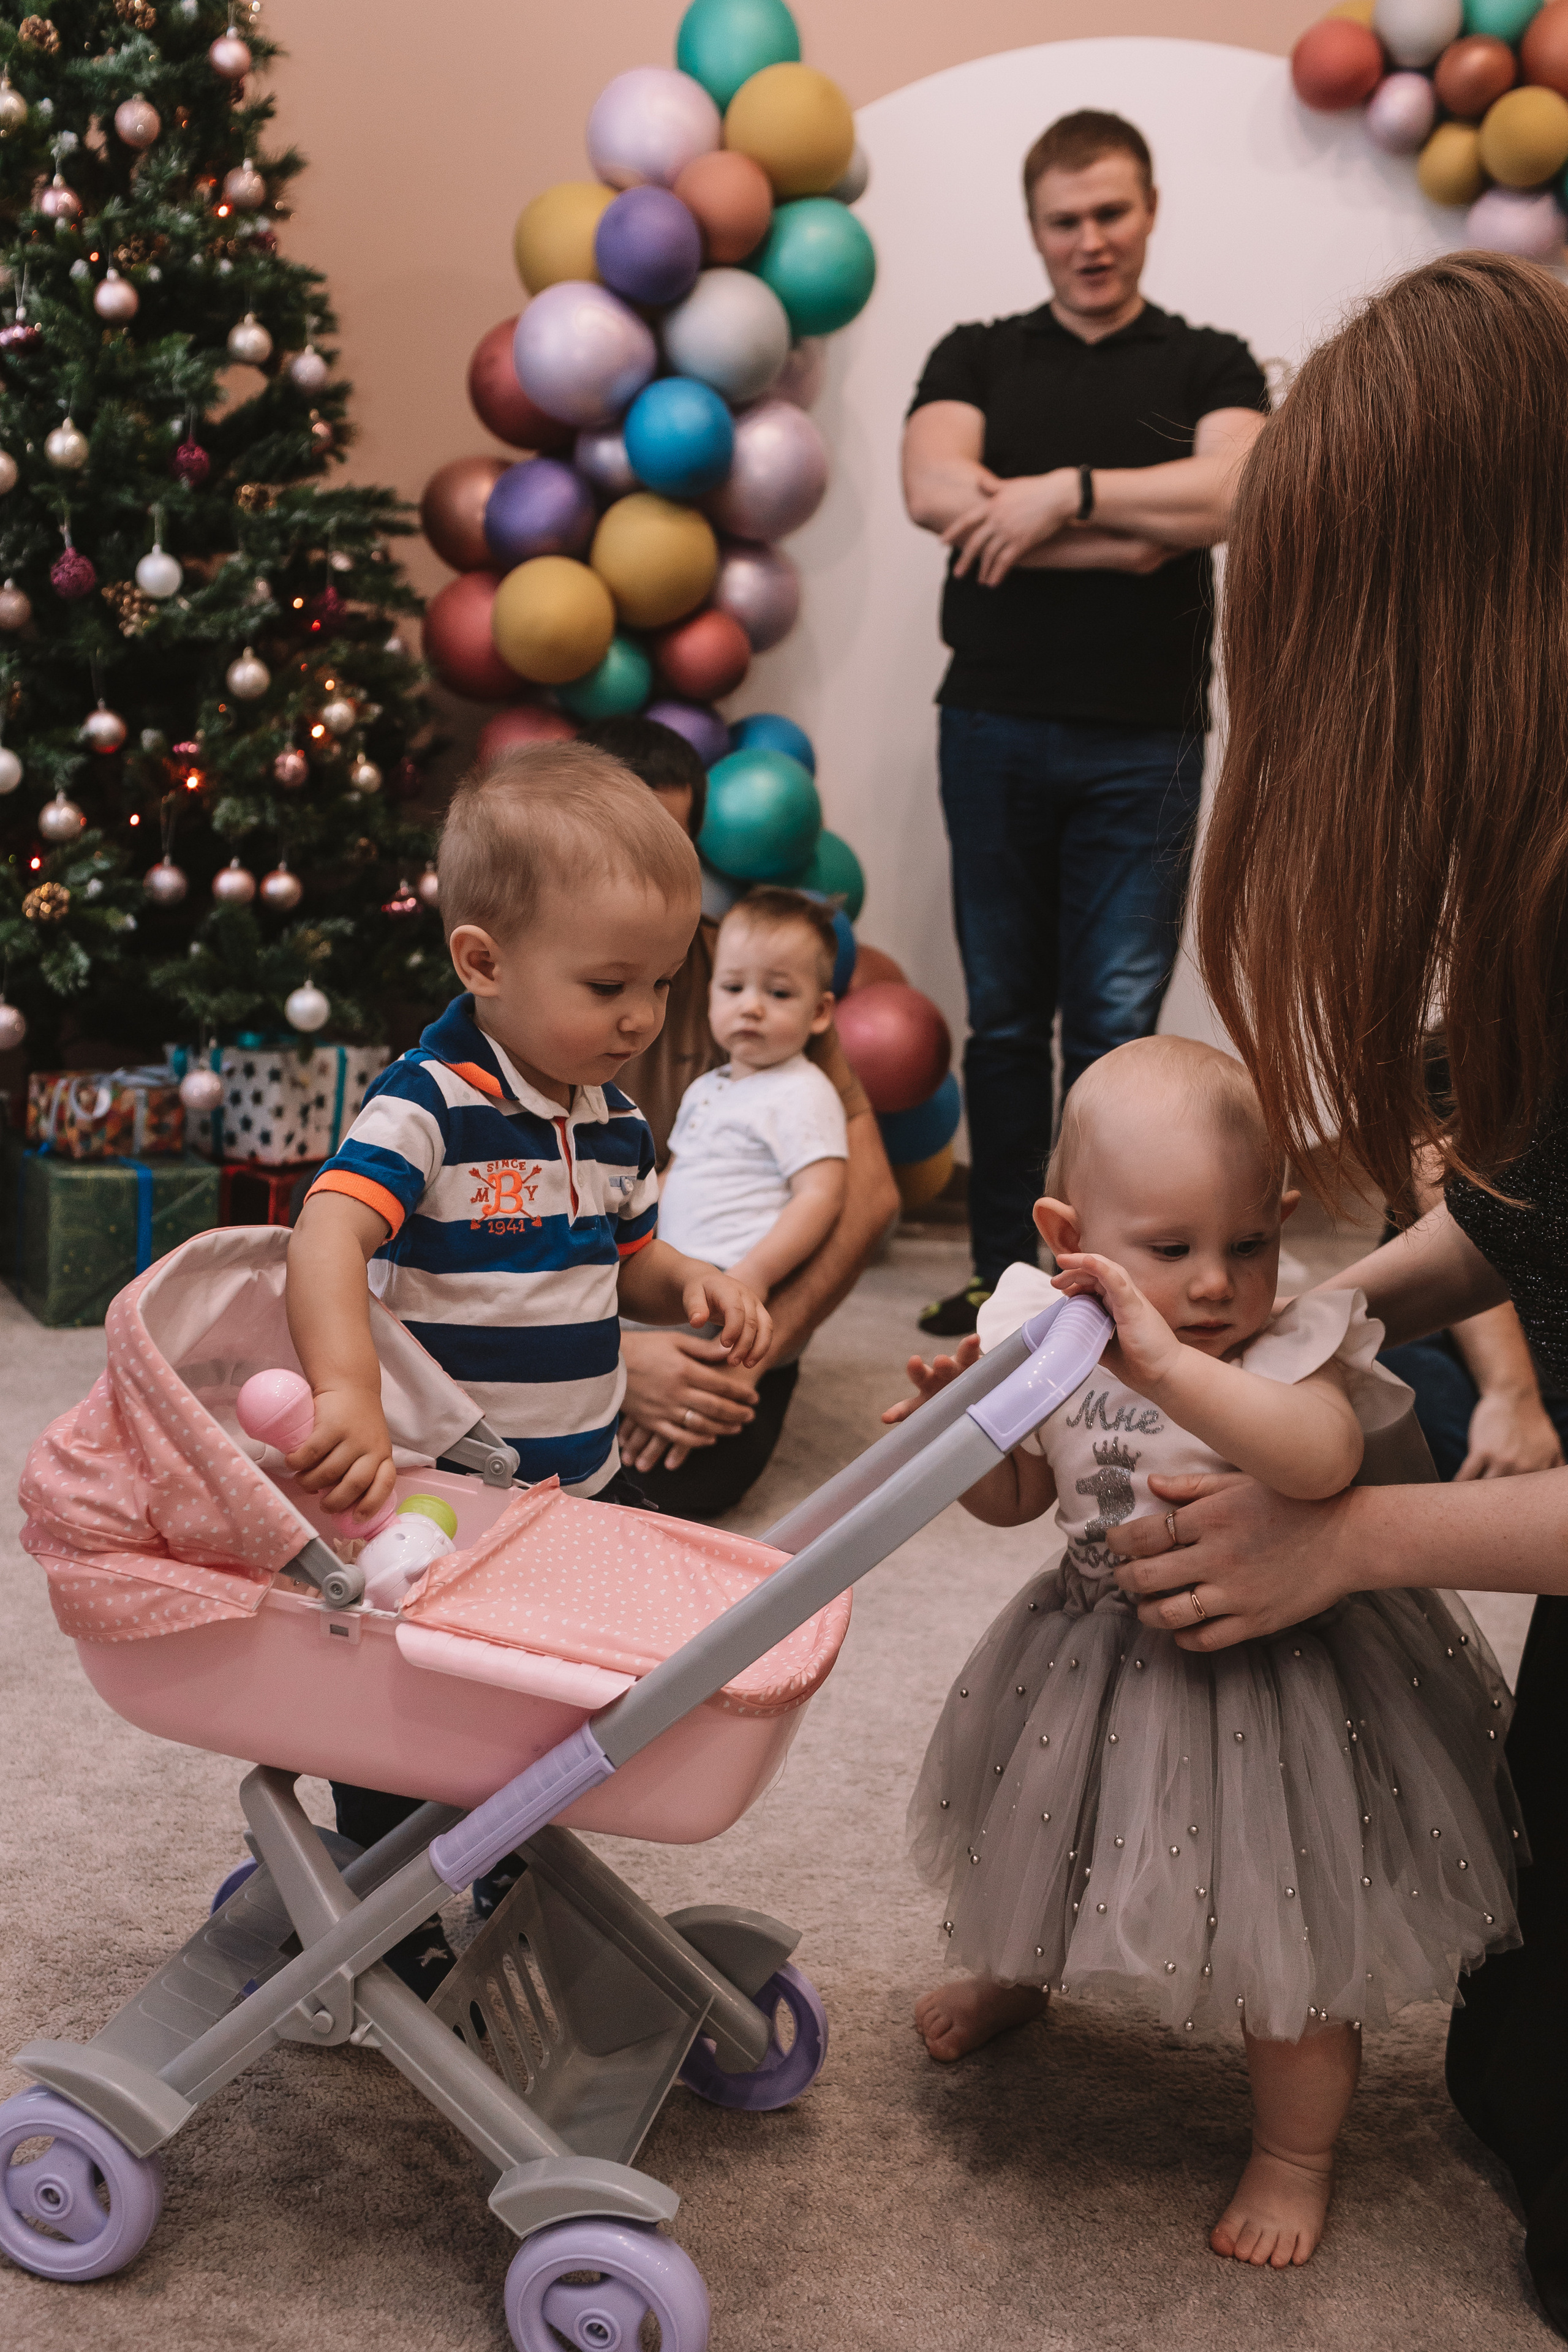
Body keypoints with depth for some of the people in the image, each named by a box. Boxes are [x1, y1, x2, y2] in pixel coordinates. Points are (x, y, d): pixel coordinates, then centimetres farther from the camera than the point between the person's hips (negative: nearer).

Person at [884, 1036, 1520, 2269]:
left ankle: (1297, 2153, 32)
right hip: (1102, 1658, 5)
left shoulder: (1291, 1349, -25)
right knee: (1042, 1837, 28)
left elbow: (1321, 1456, -49)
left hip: (1264, 1678, -5)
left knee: (1288, 1945, 5)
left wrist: (1166, 1365, -59)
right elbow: (1017, 1499, 4)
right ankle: (1015, 1973, 62)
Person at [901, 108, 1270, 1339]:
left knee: (1116, 1024, -3)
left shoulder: (1209, 365, 9)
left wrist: (1064, 490, -13)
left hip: (1141, 742, -2)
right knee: (1004, 1017, 7)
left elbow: (1234, 490, -12)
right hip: (995, 728, 2)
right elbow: (934, 490, -8)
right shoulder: (977, 358, 12)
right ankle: (1002, 1271, 15)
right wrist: (1122, 541, -12)